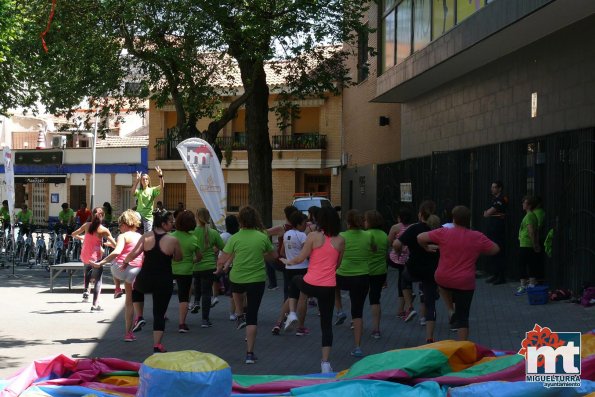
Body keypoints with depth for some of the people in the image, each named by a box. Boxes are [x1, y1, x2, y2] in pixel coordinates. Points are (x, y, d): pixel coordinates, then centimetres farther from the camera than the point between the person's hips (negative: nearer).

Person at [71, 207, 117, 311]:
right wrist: (108, 243, 11)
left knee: (88, 269, 37)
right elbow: (114, 245, -11)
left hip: (84, 256, 4)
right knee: (98, 280, 7)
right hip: (95, 257, -4)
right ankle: (95, 305, -1)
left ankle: (86, 290, 24)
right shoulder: (104, 230, -11)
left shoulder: (87, 225, -1)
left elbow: (73, 234, 10)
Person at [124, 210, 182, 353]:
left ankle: (139, 317, 21)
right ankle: (157, 345, 5)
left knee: (136, 288, 37)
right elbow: (178, 258, 5)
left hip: (145, 279, 2)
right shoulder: (173, 240, -9)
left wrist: (125, 262, 8)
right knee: (159, 314, 7)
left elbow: (134, 253, -9)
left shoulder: (147, 236, -5)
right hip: (164, 282, -2)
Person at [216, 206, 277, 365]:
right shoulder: (263, 237, -4)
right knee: (252, 317, 5)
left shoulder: (235, 238, -9)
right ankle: (250, 353, 5)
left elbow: (221, 261, -6)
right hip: (257, 280, 0)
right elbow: (273, 255, 11)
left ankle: (239, 316, 29)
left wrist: (219, 269, 15)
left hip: (237, 279, 0)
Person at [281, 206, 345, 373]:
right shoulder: (340, 240, 1)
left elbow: (300, 258, -5)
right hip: (329, 287, 2)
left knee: (295, 280, 35)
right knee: (326, 324, 11)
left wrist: (287, 261, 14)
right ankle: (325, 363, 8)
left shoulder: (313, 236, -9)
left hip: (310, 285, -2)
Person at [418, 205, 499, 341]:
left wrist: (426, 247, 15)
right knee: (462, 317, 6)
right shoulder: (478, 237, -4)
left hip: (443, 279, 1)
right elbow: (495, 249, 8)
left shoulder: (443, 233, -7)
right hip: (465, 283, -1)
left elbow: (420, 238, -4)